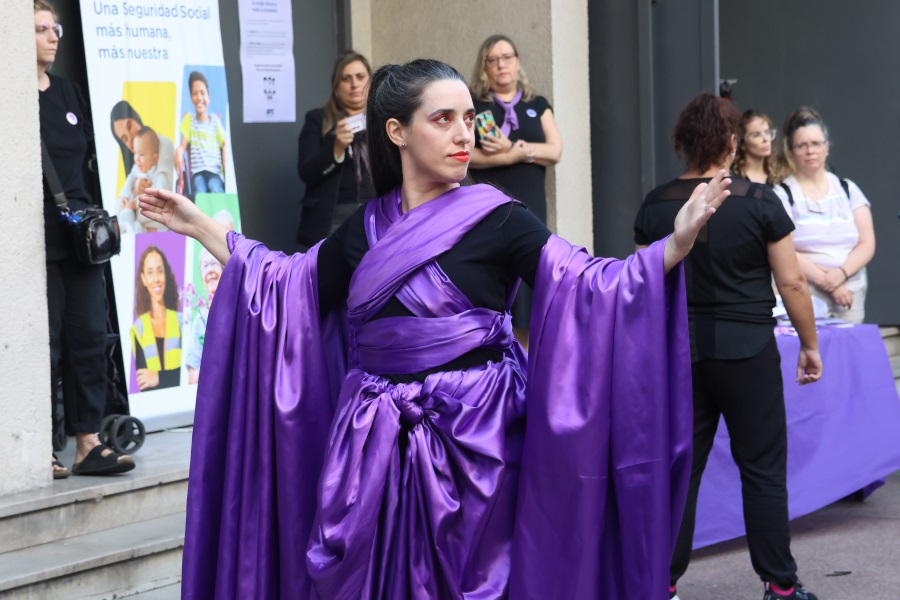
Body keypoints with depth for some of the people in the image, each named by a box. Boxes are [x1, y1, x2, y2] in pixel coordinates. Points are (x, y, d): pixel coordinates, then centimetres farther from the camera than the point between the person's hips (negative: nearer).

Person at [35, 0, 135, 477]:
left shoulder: (67, 93, 15)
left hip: (79, 236, 7)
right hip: (38, 239, -7)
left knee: (90, 336, 4)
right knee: (45, 343, -4)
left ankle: (88, 444, 9)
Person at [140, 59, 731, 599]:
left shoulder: (497, 220, -5)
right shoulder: (366, 229, 6)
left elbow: (587, 285, -14)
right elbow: (286, 286, 16)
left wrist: (679, 241, -28)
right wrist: (199, 224, 17)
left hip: (472, 438, -4)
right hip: (376, 443, 4)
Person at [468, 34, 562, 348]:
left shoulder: (537, 105, 15)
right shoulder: (473, 105, 7)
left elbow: (555, 151, 2)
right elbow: (467, 154, -8)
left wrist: (510, 148, -10)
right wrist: (519, 154, -10)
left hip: (530, 206, 3)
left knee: (528, 281, 1)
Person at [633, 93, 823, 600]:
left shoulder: (657, 205, 1)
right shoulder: (760, 202, -9)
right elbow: (792, 282, -6)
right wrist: (810, 344, 5)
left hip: (679, 351, 3)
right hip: (746, 352, -3)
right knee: (763, 470, 4)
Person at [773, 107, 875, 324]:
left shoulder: (848, 190, 13)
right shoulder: (782, 194, 0)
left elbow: (867, 244, 7)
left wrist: (842, 273, -11)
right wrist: (826, 282, -15)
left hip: (852, 297, 4)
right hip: (804, 298, -4)